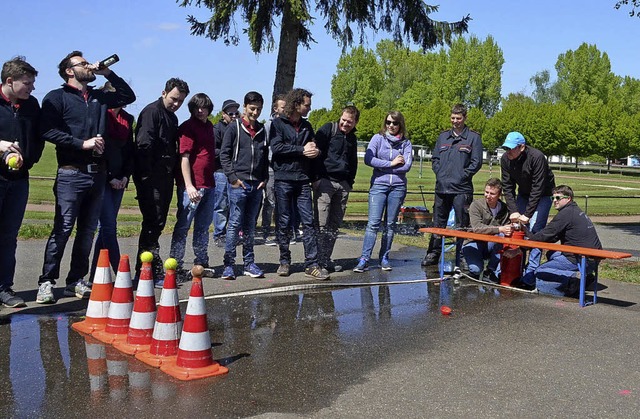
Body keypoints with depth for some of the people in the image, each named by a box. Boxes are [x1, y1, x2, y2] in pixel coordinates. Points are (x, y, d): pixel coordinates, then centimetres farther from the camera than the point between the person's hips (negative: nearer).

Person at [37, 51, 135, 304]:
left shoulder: (99, 97, 20)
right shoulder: (57, 97, 2)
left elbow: (129, 96, 27)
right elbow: (48, 131, -10)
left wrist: (108, 74, 16)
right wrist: (82, 143, -14)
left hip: (98, 173, 6)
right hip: (71, 173, -6)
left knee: (88, 230, 7)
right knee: (62, 229, -9)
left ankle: (76, 281, 14)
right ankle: (47, 282, -1)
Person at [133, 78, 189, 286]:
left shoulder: (172, 117, 20)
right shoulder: (152, 111, -8)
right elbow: (143, 145, -17)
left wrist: (172, 174, 15)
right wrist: (146, 175, -20)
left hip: (164, 178, 9)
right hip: (150, 178, -9)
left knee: (157, 224, 11)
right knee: (153, 224, -9)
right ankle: (154, 272, -7)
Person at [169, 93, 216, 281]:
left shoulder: (209, 126, 16)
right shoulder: (188, 127, -8)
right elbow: (184, 157, -14)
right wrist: (189, 186, -21)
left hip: (208, 184, 8)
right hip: (193, 186, -8)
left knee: (204, 225, 14)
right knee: (183, 225, -3)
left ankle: (201, 263, 24)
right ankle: (176, 266, 2)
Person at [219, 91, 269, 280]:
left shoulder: (261, 130, 15)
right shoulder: (235, 127, 0)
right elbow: (224, 154, -3)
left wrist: (264, 179, 8)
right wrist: (233, 177, -10)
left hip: (256, 185, 5)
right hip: (239, 183, -5)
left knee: (250, 226, 10)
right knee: (234, 224, -4)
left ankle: (249, 264, 16)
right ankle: (229, 264, 2)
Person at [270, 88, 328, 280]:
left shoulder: (307, 126, 16)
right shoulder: (278, 123, 0)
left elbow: (314, 148, 15)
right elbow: (276, 147, -13)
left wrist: (315, 150, -9)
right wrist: (302, 150, -12)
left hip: (303, 180, 4)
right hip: (283, 179, -4)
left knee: (308, 222, -1)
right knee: (284, 223, 3)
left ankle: (312, 264, 0)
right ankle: (285, 261, 15)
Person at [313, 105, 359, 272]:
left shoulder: (352, 138, 18)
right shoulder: (328, 129, -2)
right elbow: (316, 153, -9)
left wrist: (350, 182, 16)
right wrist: (318, 178, -13)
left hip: (343, 185, 7)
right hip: (325, 181, -7)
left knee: (335, 225, 7)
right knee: (321, 224, -9)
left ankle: (326, 259, 12)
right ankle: (319, 260, -6)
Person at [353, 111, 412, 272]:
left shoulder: (406, 143, 7)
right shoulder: (378, 138, 4)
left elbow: (407, 165, -6)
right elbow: (368, 159, -9)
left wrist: (382, 167, -7)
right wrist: (391, 164, -8)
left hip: (398, 187, 2)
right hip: (378, 185, -2)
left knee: (390, 224, 7)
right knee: (373, 223, -9)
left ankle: (384, 258, 15)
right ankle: (364, 259, -8)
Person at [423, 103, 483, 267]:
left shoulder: (473, 137, 1)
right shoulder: (443, 136, 14)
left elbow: (476, 162, -3)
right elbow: (435, 158, 17)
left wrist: (462, 175, -9)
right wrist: (439, 173, 2)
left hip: (462, 189, -4)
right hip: (441, 187, 4)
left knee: (461, 226, 0)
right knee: (438, 224, 10)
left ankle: (461, 257, 8)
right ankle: (433, 254, 20)